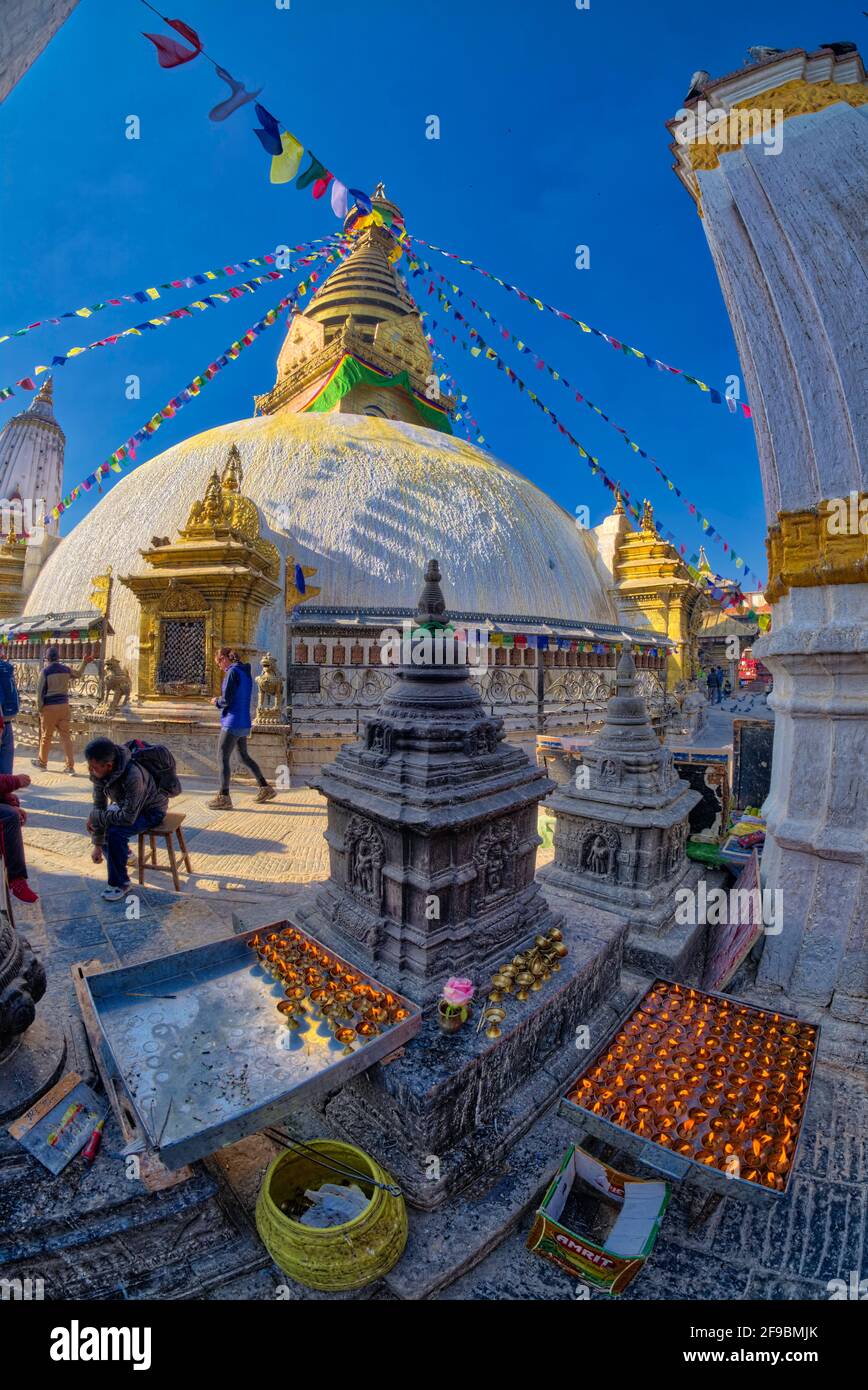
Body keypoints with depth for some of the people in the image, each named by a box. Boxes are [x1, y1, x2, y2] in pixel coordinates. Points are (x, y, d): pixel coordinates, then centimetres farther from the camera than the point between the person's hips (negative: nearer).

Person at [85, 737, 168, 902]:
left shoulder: (132, 775, -40)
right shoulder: (99, 772, -16)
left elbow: (128, 817, -37)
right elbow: (99, 805, -7)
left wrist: (95, 817, -23)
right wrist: (97, 845, -5)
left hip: (151, 810, -8)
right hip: (126, 804, 8)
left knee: (115, 832, -26)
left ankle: (120, 884, -6)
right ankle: (123, 853, 29)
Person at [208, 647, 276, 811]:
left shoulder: (232, 672, -13)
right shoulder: (246, 672, 13)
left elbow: (226, 699, -18)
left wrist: (217, 701, 2)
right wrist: (221, 700, 10)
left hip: (233, 723, -9)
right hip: (244, 723, 9)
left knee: (222, 757, -2)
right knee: (244, 756, 19)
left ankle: (224, 797, 1)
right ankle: (265, 788, 24)